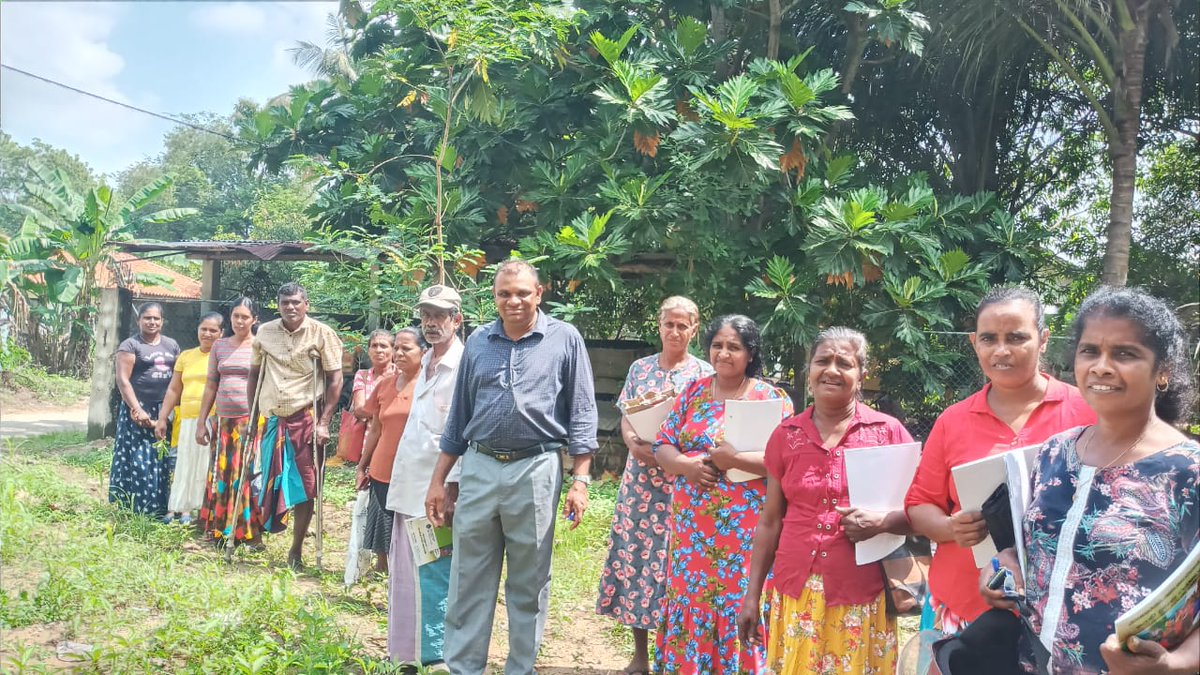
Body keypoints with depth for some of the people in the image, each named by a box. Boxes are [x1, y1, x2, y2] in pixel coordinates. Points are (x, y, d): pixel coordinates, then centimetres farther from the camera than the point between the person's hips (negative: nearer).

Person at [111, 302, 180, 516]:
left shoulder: (172, 345, 14)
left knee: (161, 462, 7)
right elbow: (122, 380, -9)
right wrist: (137, 409, -17)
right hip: (139, 411, -5)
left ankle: (159, 510, 13)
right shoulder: (130, 345, -2)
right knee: (138, 461, -4)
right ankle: (135, 511, 2)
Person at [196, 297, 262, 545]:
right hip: (224, 420, 4)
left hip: (252, 420, -4)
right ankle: (222, 532, 13)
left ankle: (249, 532, 2)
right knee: (221, 475, 4)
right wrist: (202, 422, 11)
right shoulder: (219, 346, 12)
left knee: (249, 475, -5)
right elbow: (211, 386, 14)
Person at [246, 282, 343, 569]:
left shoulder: (321, 334, -6)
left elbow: (335, 380, -7)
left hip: (306, 420, -3)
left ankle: (296, 551, 12)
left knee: (305, 487, 1)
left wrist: (324, 422, -12)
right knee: (268, 482, 7)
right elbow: (254, 374, 14)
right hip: (271, 419, 3)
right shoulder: (265, 332, 5)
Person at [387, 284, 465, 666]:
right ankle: (405, 654, 28)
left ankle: (434, 658, 8)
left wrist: (451, 491, -21)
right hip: (409, 487, 9)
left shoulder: (463, 366, -11)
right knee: (404, 575, 16)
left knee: (433, 580, -3)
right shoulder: (425, 362, 15)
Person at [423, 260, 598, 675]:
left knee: (528, 586, 8)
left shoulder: (565, 339, 0)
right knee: (468, 583, 7)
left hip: (535, 472, -3)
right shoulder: (477, 342, 9)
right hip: (478, 469, 3)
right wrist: (437, 480, 11)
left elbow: (581, 414, 0)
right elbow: (459, 415, 14)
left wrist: (580, 480, -7)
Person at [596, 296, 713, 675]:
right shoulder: (640, 368, 10)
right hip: (640, 476, 3)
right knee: (633, 554, 4)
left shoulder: (704, 374, 0)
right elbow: (626, 418, 10)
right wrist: (634, 443, -12)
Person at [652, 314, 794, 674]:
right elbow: (662, 445, 7)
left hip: (743, 525, -4)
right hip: (692, 523, 4)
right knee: (690, 599, 9)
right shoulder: (694, 391, 9)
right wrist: (686, 465, -13)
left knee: (738, 601, 1)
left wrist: (735, 459, -20)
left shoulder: (771, 398, -3)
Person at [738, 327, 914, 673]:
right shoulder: (785, 435, 4)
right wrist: (752, 596, 6)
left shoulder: (889, 431, -2)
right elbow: (769, 522, 8)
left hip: (862, 595, -2)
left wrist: (883, 521, -20)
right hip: (796, 594, 2)